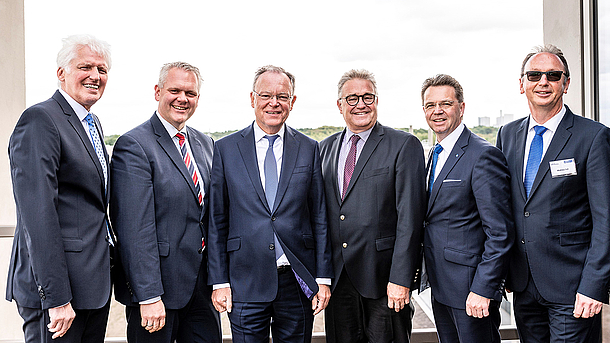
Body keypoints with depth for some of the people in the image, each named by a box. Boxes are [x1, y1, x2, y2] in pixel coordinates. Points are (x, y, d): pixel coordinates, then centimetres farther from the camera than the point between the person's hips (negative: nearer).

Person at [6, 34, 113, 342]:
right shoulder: (39, 120, -14)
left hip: (94, 282, 9)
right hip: (56, 283, -9)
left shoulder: (92, 123, 15)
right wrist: (56, 297, -22)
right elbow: (38, 214, -20)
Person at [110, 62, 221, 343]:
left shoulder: (205, 144, 10)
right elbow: (134, 230, -18)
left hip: (203, 284, 7)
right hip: (158, 287, -6)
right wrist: (148, 296, -20)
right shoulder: (133, 146, -13)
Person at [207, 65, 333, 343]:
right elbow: (217, 221, 2)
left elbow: (319, 218, 5)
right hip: (246, 281, -1)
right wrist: (219, 281, -1)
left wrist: (323, 278, 1)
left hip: (297, 280, 1)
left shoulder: (308, 149, 5)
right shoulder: (226, 149, 2)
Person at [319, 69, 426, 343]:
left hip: (382, 278, -4)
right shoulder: (326, 148, 11)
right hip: (336, 277, 4)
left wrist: (400, 279, -15)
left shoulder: (405, 146, -5)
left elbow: (410, 217, -10)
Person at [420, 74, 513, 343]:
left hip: (471, 289, -8)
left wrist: (483, 289, -21)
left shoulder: (483, 155, -16)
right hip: (440, 286, 8)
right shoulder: (435, 155, 12)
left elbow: (500, 232, -19)